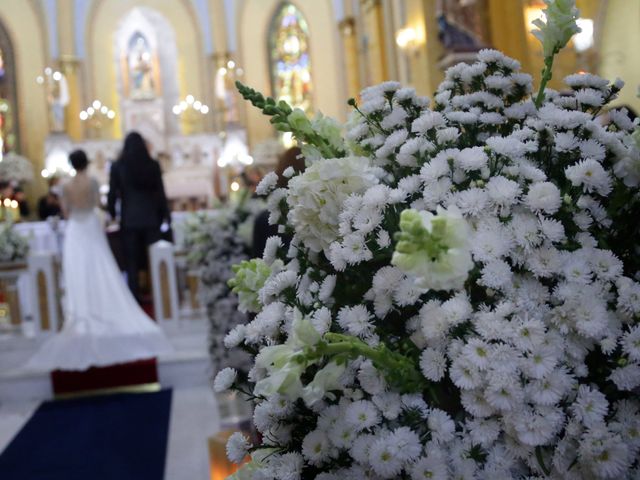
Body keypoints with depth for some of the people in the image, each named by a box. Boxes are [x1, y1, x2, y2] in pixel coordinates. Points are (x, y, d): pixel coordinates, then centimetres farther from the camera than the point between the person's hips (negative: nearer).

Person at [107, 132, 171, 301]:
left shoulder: (117, 166, -3)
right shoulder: (153, 165, -1)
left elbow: (112, 194, 0)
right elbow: (160, 193, 2)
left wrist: (112, 214, 16)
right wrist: (165, 216, 11)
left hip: (129, 220, -1)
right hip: (151, 218, 1)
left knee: (132, 263, 5)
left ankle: (135, 299, 6)